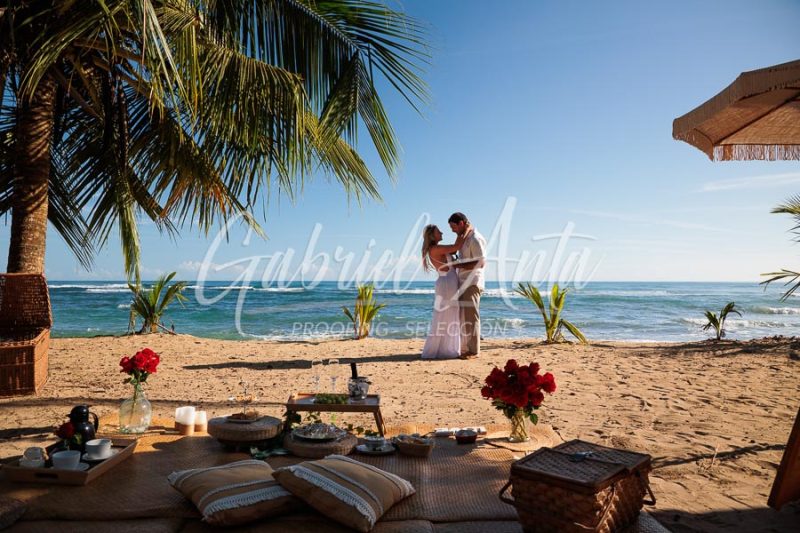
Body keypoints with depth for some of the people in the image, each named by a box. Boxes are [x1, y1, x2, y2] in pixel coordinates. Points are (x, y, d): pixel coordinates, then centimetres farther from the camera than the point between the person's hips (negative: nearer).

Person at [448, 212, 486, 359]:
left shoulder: (476, 239, -11)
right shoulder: (465, 238, 18)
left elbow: (480, 263, -19)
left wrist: (458, 264, -16)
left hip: (472, 283, -10)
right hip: (463, 283, 10)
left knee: (471, 317, -8)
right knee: (463, 317, 10)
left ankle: (474, 351, -4)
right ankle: (465, 349, 16)